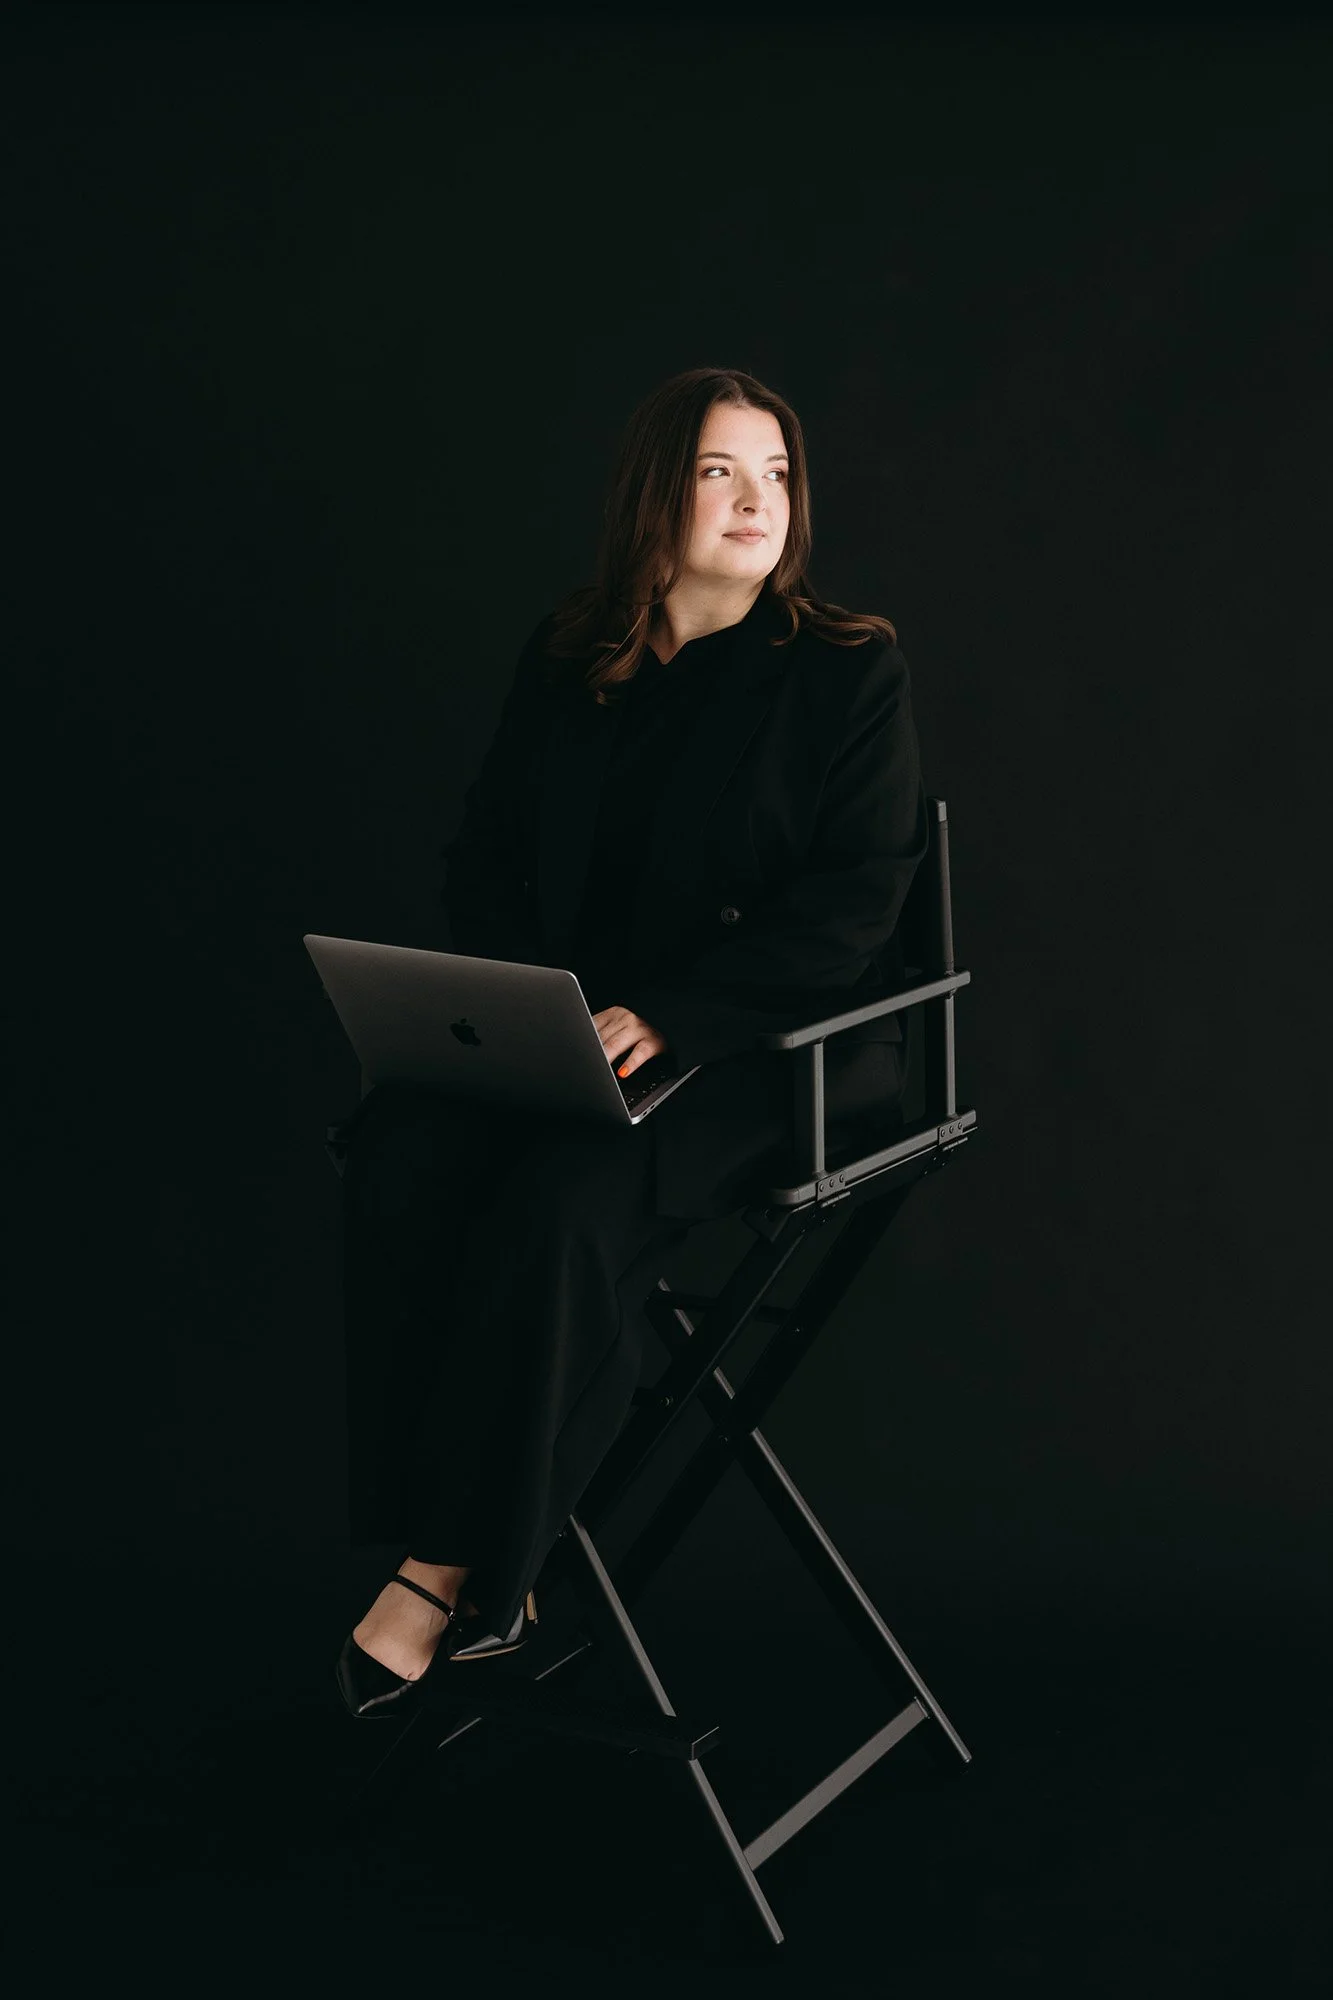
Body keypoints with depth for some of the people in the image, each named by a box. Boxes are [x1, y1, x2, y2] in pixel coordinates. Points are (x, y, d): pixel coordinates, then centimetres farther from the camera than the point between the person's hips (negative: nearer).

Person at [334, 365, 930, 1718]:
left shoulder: (850, 672, -1)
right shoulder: (564, 662, 13)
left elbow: (852, 907, -9)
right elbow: (485, 855, 13)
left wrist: (664, 1015, -18)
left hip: (776, 1052, -4)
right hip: (565, 1033, 4)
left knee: (568, 1197, -32)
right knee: (402, 1157, -25)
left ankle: (461, 1574, -18)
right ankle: (480, 1583, -21)